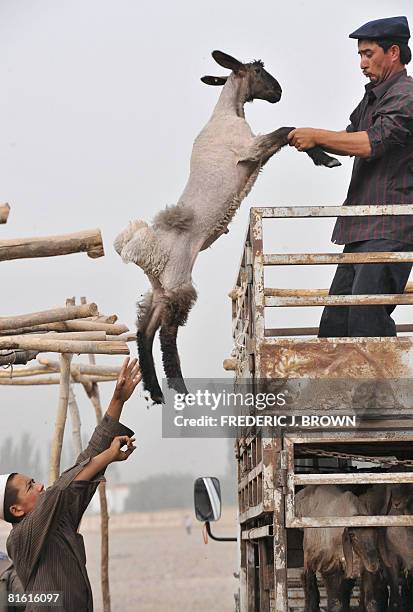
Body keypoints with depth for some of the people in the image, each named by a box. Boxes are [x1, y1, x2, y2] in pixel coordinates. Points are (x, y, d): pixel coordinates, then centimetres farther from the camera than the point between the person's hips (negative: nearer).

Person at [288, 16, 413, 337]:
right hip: (363, 229, 10)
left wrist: (317, 136, -13)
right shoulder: (374, 95, 21)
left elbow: (371, 143, -22)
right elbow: (352, 137, 28)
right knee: (335, 321, 9)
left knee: (366, 317, -17)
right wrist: (313, 140, 8)